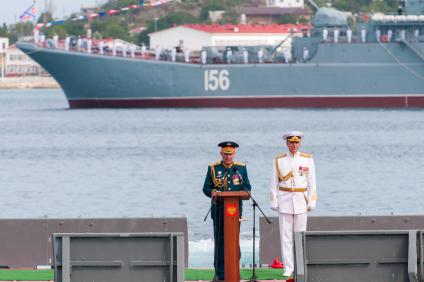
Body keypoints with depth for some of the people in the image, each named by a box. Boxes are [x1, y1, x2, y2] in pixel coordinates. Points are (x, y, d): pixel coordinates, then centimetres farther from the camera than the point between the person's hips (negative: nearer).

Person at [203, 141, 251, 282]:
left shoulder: (241, 168, 10)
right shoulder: (213, 168, 6)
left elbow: (247, 187, 11)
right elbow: (206, 188, 5)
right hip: (219, 210, -1)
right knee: (220, 241, -2)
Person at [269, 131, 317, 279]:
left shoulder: (307, 160, 4)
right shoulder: (279, 161, 5)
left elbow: (312, 183, 4)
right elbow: (274, 184, 5)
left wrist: (311, 202, -2)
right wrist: (274, 203, -1)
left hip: (301, 201, 0)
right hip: (284, 200, 0)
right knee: (285, 236, -2)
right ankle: (288, 268, -1)